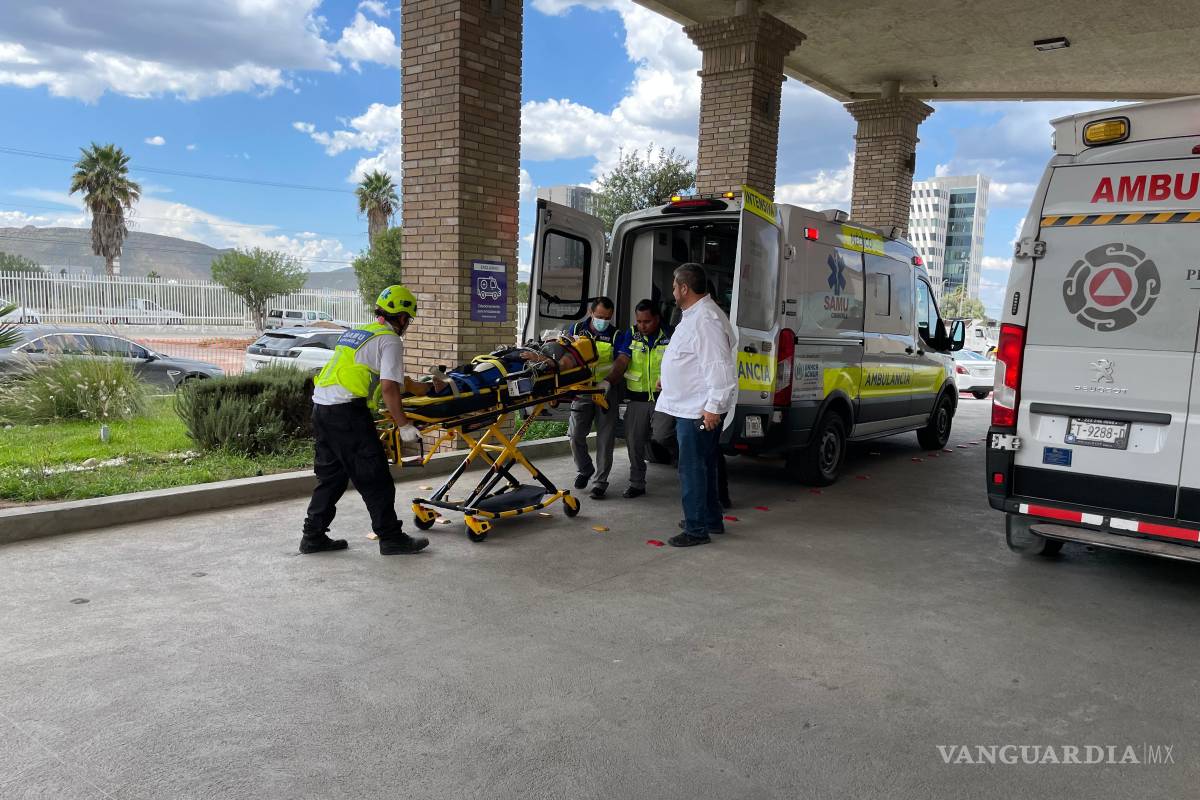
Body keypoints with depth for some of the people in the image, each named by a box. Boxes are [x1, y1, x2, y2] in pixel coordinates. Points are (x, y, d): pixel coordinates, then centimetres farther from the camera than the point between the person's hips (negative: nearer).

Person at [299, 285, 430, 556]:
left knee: (331, 475, 18)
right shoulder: (390, 340, -2)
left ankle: (313, 536, 23)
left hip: (320, 404, 9)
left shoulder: (355, 333, 23)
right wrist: (403, 425, -8)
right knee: (374, 480, 0)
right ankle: (391, 539, 8)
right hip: (347, 412, -9)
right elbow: (389, 387, -13)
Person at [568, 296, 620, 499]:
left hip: (605, 391, -2)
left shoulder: (614, 335, -4)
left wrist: (608, 381, -24)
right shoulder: (577, 329, 4)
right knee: (575, 435, 3)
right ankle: (584, 470, 27)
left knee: (605, 439, 1)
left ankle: (600, 482, 11)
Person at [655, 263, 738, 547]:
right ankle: (711, 520, 31)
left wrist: (713, 407, -26)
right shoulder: (694, 315, 15)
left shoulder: (705, 320, -20)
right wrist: (669, 380, 36)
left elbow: (719, 366, -26)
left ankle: (697, 529, 5)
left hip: (698, 410, -11)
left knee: (692, 469, -4)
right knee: (704, 466, 19)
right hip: (690, 406, 11)